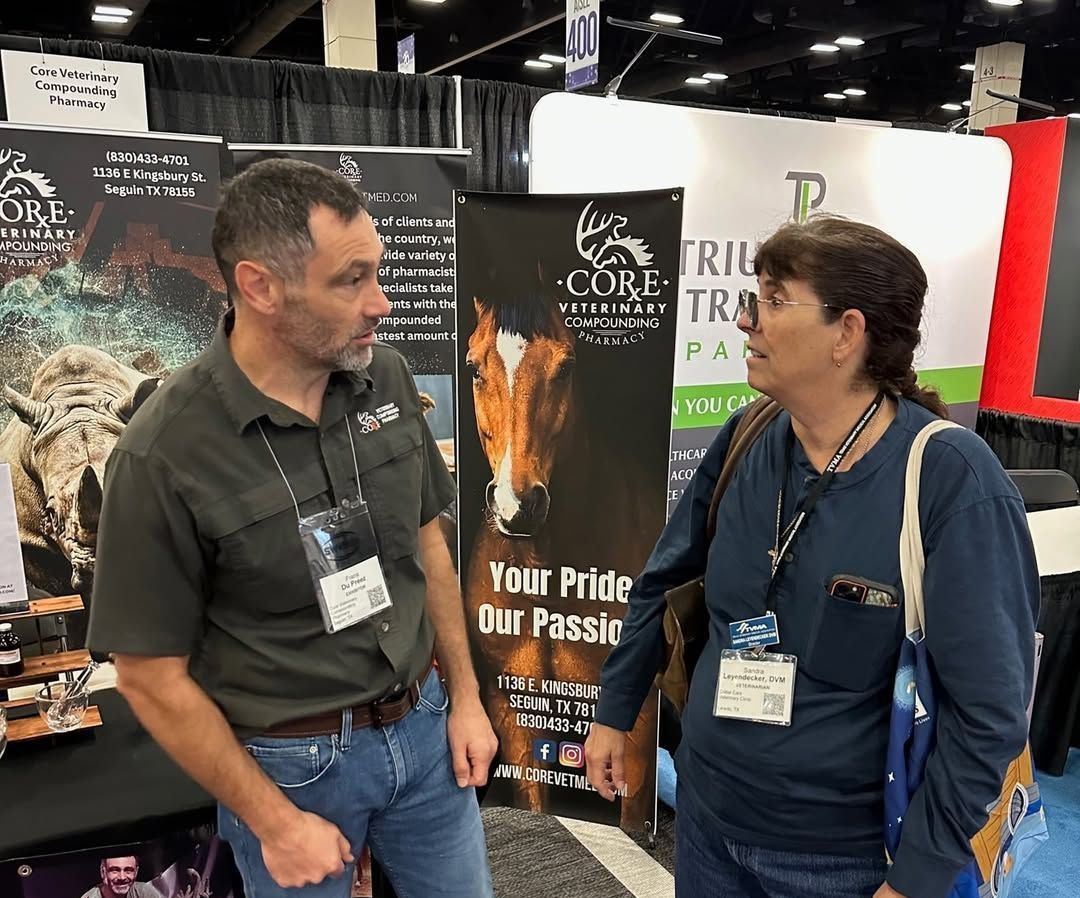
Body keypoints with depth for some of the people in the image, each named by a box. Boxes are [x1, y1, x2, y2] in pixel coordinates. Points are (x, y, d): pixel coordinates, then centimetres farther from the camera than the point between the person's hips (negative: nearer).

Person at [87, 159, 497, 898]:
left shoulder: (388, 378, -9)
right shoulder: (165, 455, -22)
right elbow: (153, 677, -13)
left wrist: (464, 696, 5)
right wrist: (274, 822, -9)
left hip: (422, 726, 4)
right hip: (288, 762, -4)